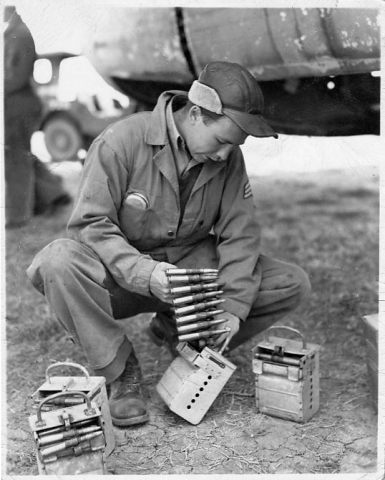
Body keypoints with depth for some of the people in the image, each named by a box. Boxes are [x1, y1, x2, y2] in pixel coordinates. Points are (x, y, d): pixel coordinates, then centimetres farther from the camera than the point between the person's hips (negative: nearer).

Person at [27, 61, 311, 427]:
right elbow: (90, 223, -19)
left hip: (192, 265, 4)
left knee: (293, 285, -11)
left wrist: (234, 307, -18)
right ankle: (120, 369, -14)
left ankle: (175, 328, 4)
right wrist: (143, 272, -34)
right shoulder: (122, 140, -17)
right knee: (59, 262, -36)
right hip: (122, 273, -3)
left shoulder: (229, 159, -4)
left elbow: (239, 235, -5)